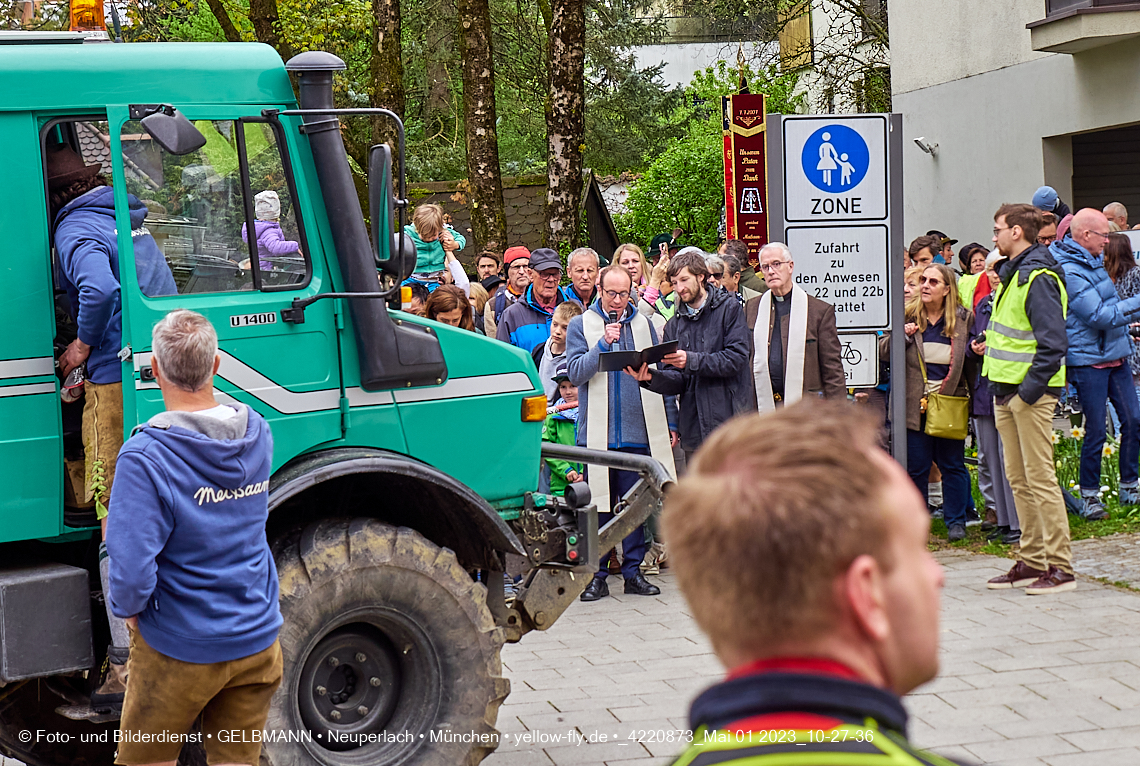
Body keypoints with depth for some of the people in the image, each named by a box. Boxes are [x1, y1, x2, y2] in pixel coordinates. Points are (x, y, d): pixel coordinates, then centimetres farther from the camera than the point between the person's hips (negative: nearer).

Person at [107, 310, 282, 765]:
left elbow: (132, 569, -28)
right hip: (258, 642, 5)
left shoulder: (145, 456, -24)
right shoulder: (257, 432, -4)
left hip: (180, 649, -5)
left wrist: (128, 608, -7)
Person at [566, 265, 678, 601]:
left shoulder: (644, 325, 11)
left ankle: (633, 571, 13)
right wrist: (604, 343, -17)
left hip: (637, 431, 2)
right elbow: (576, 372, -6)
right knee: (598, 504, 2)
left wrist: (671, 422, 8)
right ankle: (597, 575, 8)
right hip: (597, 432, -2)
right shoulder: (580, 325, 4)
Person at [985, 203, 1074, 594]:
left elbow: (1053, 343, -20)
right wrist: (1001, 387, 12)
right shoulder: (1012, 274, 16)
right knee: (1019, 479, 12)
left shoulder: (1038, 277, -15)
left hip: (1031, 391, -10)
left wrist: (1029, 390, -20)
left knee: (1040, 478, -8)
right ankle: (1031, 561, 19)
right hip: (1007, 391, 10)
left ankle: (1060, 567, -4)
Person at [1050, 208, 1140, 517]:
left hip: (1115, 354, 9)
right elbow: (1099, 317, -22)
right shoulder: (1069, 272, -18)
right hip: (1088, 360, -9)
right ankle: (1089, 496, 7)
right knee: (1095, 430, -5)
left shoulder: (1092, 260, 11)